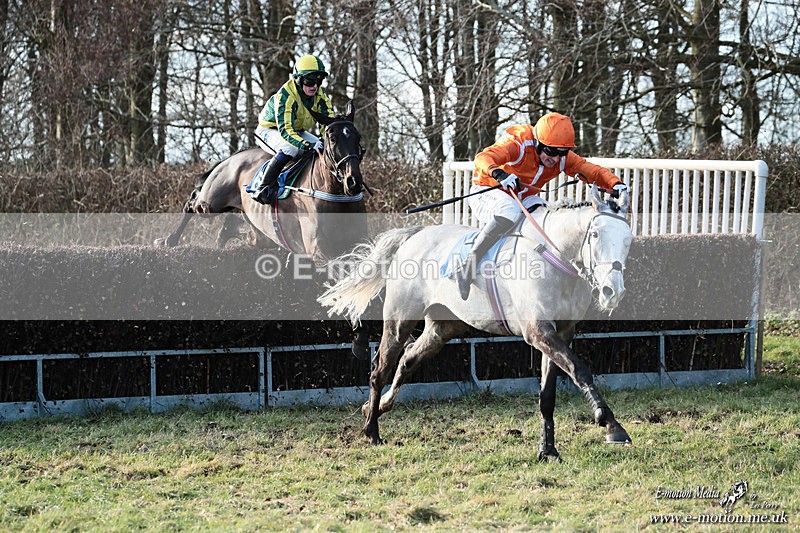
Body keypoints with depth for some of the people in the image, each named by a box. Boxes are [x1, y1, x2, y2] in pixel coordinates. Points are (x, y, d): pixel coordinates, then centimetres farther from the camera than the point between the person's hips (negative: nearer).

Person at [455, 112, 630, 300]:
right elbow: (483, 158, -43)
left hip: (524, 199, 6)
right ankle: (468, 267, -37)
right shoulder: (517, 145, -27)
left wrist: (616, 184, -30)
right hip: (487, 193, -6)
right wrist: (498, 173, -65)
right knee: (510, 211, -39)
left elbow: (594, 171, -9)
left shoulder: (563, 158, -9)